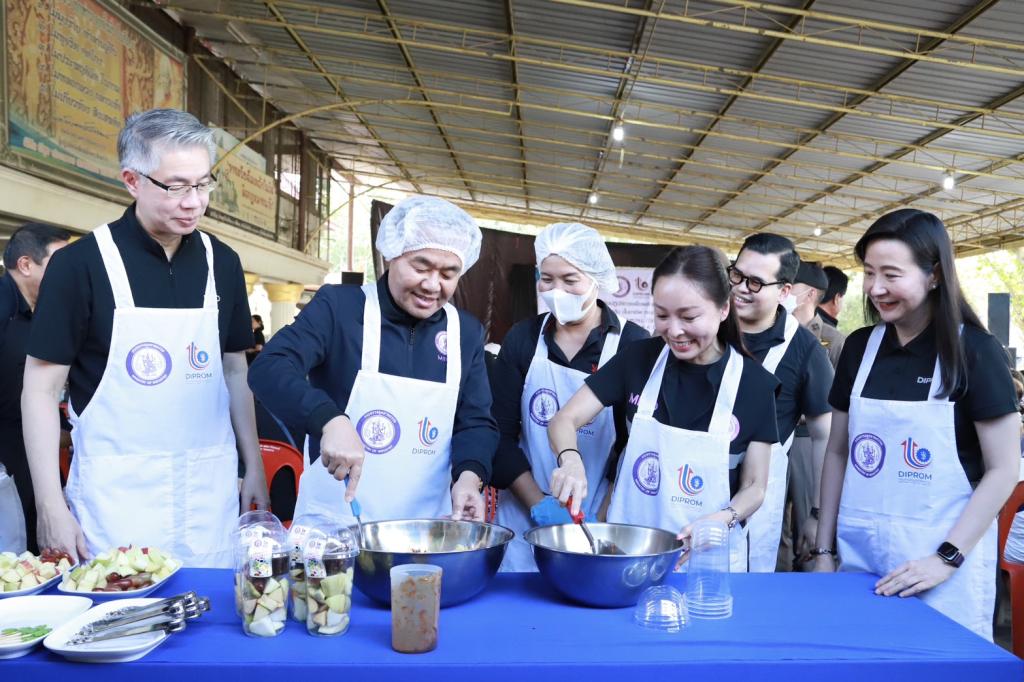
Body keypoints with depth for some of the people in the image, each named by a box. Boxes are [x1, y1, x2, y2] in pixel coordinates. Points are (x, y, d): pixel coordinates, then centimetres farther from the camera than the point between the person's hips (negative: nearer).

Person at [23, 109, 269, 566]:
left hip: (211, 492, 4)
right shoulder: (81, 264, -8)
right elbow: (42, 389, -5)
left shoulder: (221, 262, 4)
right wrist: (50, 506, -10)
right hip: (115, 495, -3)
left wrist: (253, 466, 8)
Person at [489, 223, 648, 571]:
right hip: (524, 521, 2)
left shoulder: (632, 345, -8)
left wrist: (602, 513, -15)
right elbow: (499, 432, 0)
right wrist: (539, 503, -9)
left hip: (599, 524, -2)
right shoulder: (522, 339, 0)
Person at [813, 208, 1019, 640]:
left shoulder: (975, 351, -8)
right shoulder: (860, 346, 4)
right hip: (859, 556, 4)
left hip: (943, 569, -4)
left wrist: (947, 557, -15)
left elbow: (1004, 470, -7)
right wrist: (824, 549, 7)